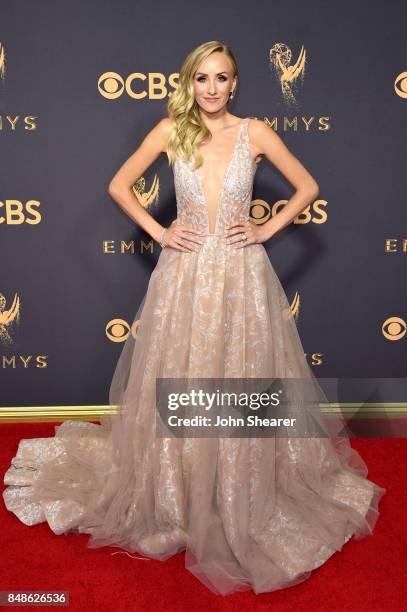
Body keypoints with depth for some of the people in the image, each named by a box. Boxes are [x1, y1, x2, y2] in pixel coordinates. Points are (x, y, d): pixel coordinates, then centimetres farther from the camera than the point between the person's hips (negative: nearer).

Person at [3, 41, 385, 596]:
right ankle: (177, 500, 27)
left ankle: (246, 502, 27)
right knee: (179, 387, 6)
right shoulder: (171, 130, 4)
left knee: (242, 385, 6)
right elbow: (119, 185, 9)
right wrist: (158, 232, -1)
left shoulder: (255, 132, 4)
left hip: (241, 276, 0)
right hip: (185, 274, 0)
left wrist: (267, 229, -1)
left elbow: (307, 187, 10)